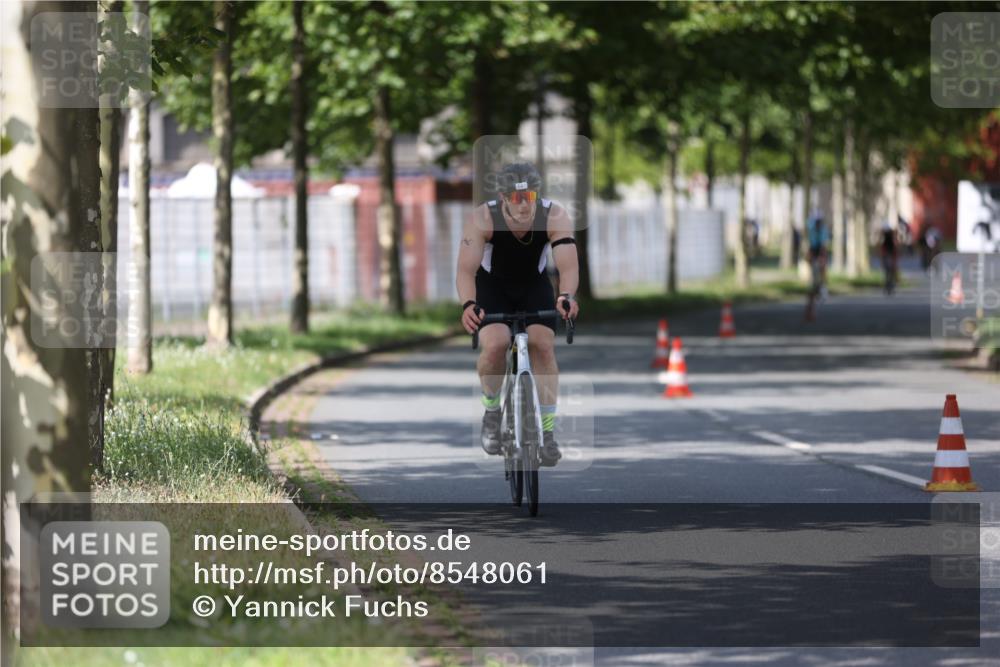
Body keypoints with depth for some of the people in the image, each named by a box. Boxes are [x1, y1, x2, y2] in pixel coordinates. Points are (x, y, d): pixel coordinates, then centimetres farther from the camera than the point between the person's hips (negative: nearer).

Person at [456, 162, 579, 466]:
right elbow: (466, 269, -36)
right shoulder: (484, 219, -31)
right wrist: (468, 304, -56)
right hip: (491, 285, -1)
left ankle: (547, 432, -10)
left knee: (543, 346, -19)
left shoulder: (555, 217, -28)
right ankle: (492, 410, 2)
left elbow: (568, 265, -37)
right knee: (495, 345, -26)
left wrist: (566, 296, -58)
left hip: (534, 285, 1)